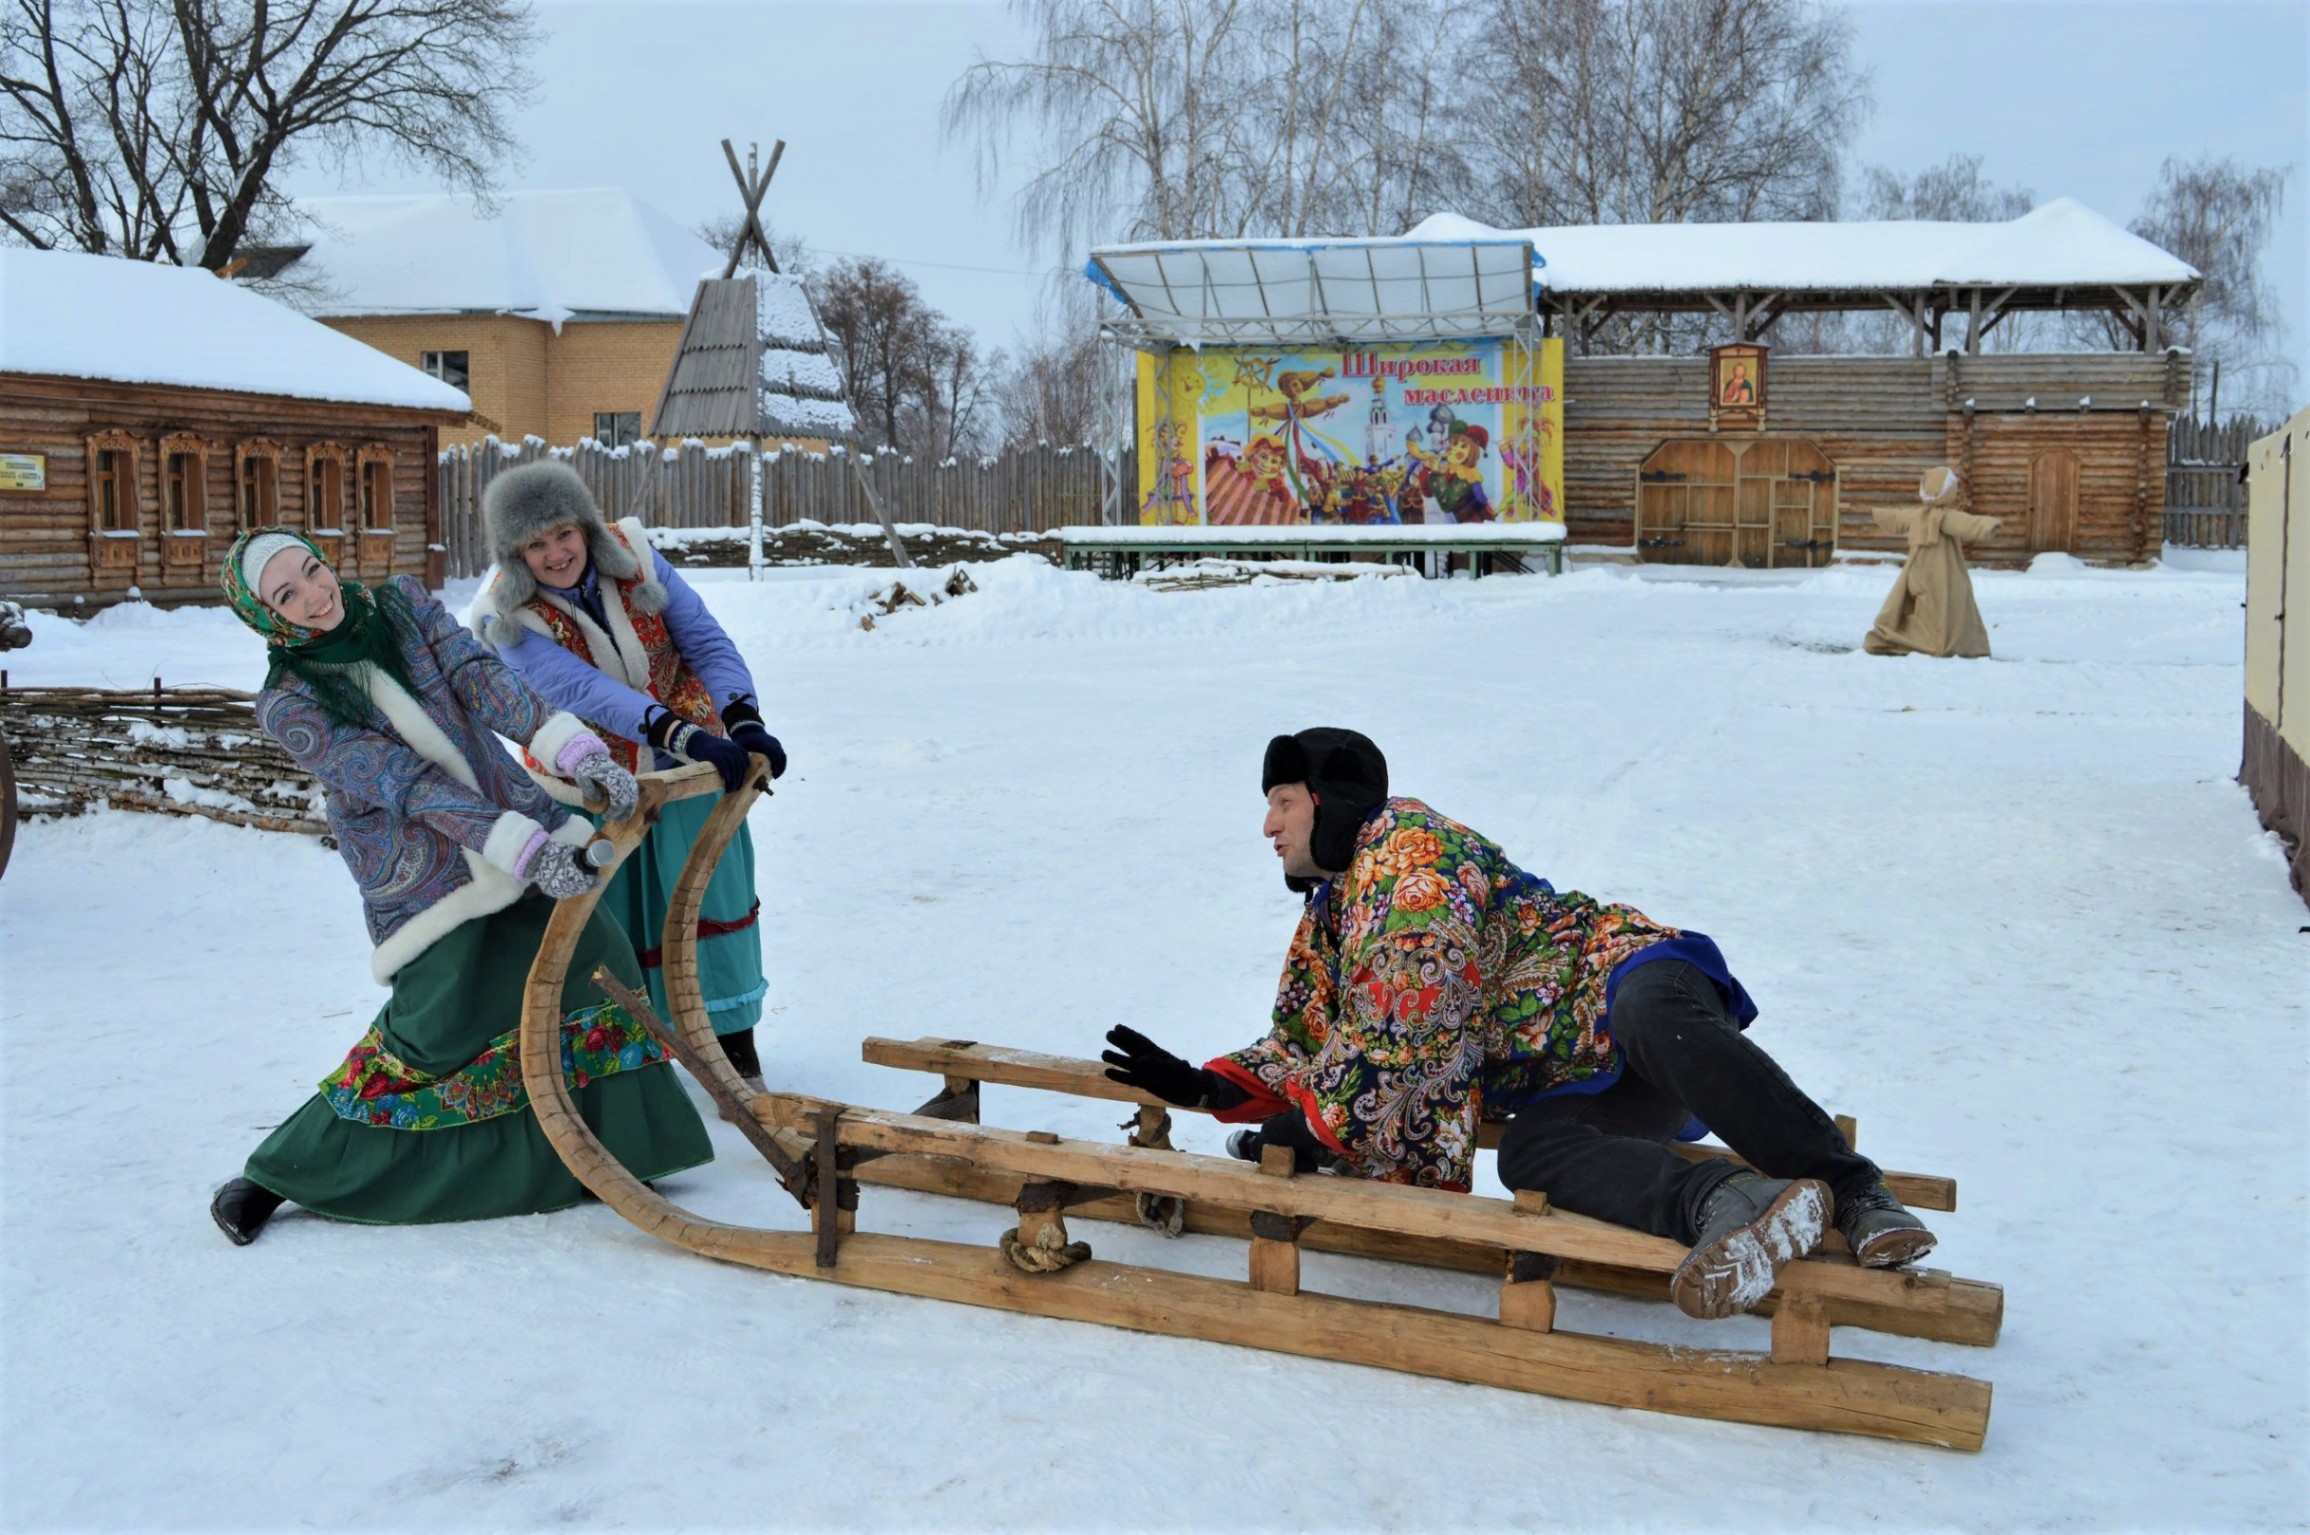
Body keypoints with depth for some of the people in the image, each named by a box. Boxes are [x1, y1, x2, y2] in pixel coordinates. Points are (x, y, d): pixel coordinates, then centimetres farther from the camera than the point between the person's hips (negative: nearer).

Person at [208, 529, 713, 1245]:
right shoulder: (289, 706, -10)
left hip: (522, 822, 5)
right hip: (427, 884, -5)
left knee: (597, 964, -2)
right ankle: (275, 1177, 8)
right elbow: (405, 781, -20)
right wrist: (525, 848, -30)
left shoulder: (402, 603, 3)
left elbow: (480, 680, -11)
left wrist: (574, 746, -29)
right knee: (431, 1039, -10)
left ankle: (618, 1146, 17)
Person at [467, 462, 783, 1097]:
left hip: (688, 765, 2)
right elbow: (587, 693, -33)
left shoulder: (632, 557, -10)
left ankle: (733, 1037, 20)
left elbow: (706, 643, -10)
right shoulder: (509, 618, -19)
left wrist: (743, 722, -27)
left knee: (711, 896, 4)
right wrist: (686, 737, -45)